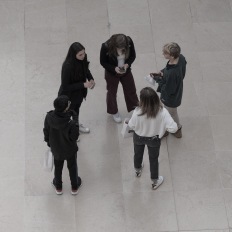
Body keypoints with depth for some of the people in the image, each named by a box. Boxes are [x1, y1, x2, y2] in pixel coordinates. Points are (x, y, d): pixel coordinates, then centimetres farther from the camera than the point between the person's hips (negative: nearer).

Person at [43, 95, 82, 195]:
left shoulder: (49, 117, -27)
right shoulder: (70, 124, -39)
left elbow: (46, 131, -11)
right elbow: (73, 138, -24)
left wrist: (48, 142, 8)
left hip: (56, 148, 3)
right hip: (70, 149, -3)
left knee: (58, 167, 29)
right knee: (72, 167, 26)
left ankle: (58, 187, 51)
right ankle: (74, 187, 48)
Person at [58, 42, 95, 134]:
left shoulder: (83, 59, -19)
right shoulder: (67, 66, -38)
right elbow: (65, 86, -30)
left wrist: (91, 79, -15)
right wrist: (83, 85, -33)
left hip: (79, 92, 6)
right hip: (68, 96, -6)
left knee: (77, 108, 33)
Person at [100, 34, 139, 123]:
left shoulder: (129, 42, -25)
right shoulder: (106, 47, -32)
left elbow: (133, 56, -7)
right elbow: (103, 62, -17)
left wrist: (127, 64, -26)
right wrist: (114, 68, -30)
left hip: (126, 71, 2)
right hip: (112, 73, -2)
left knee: (131, 90, 18)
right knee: (112, 92, 18)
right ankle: (114, 112, 42)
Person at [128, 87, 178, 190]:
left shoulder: (137, 112, -37)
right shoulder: (162, 112, -35)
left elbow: (131, 125, -20)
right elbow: (173, 128, -31)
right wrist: (163, 125, -11)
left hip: (139, 137, 0)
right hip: (154, 139, 0)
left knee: (138, 154, 33)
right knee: (153, 159, 27)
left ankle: (137, 170, 64)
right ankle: (155, 181, 48)